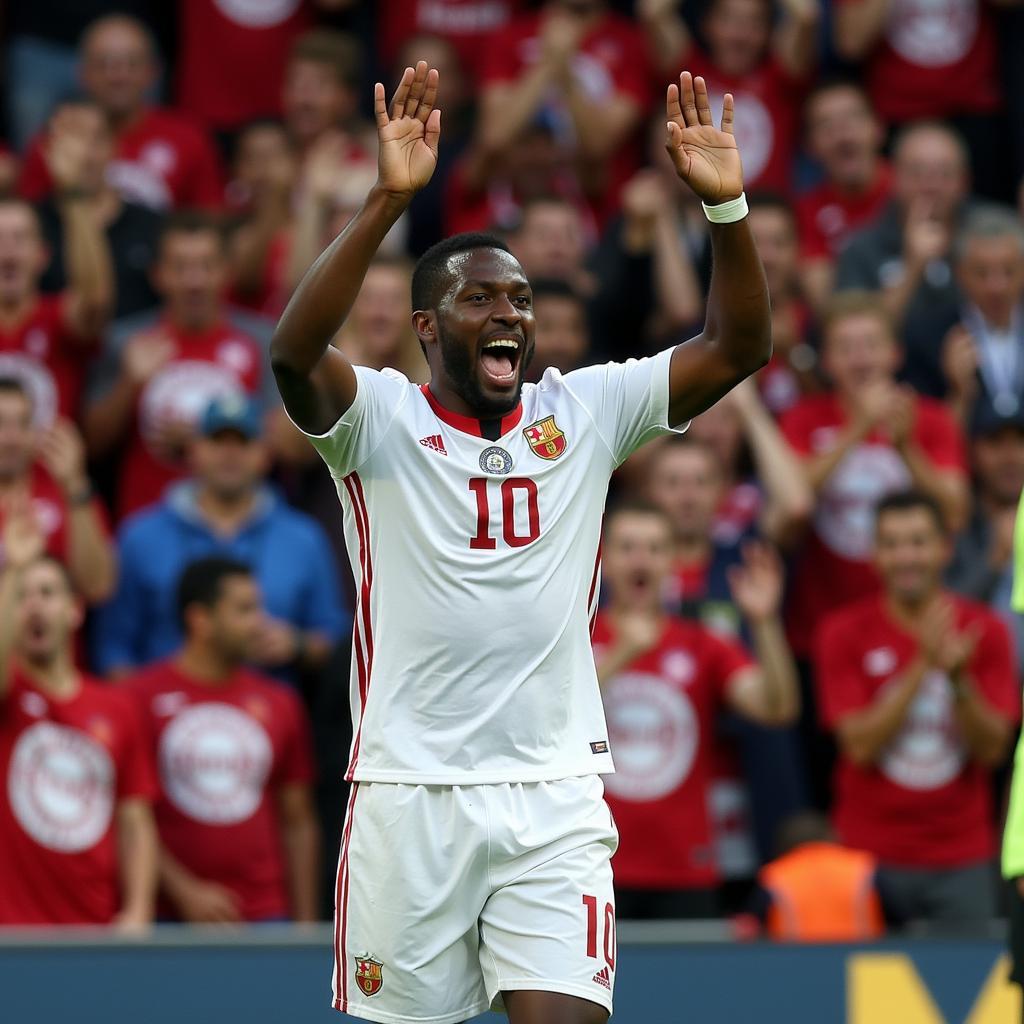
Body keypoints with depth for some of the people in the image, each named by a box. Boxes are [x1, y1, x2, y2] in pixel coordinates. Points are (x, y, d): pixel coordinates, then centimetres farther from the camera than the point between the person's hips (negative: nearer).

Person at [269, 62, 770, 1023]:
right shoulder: (380, 419, -3)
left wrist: (725, 205, -14)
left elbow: (735, 347, 1)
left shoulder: (584, 412, 7)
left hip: (556, 797, 2)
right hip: (411, 793, -2)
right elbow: (293, 352, -23)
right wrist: (387, 199, -32)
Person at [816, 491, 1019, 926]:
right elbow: (860, 746, -11)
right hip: (871, 855, -1)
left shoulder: (984, 631, 2)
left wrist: (958, 678, -21)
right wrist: (924, 665, -19)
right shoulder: (844, 632, -2)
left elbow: (993, 749, -4)